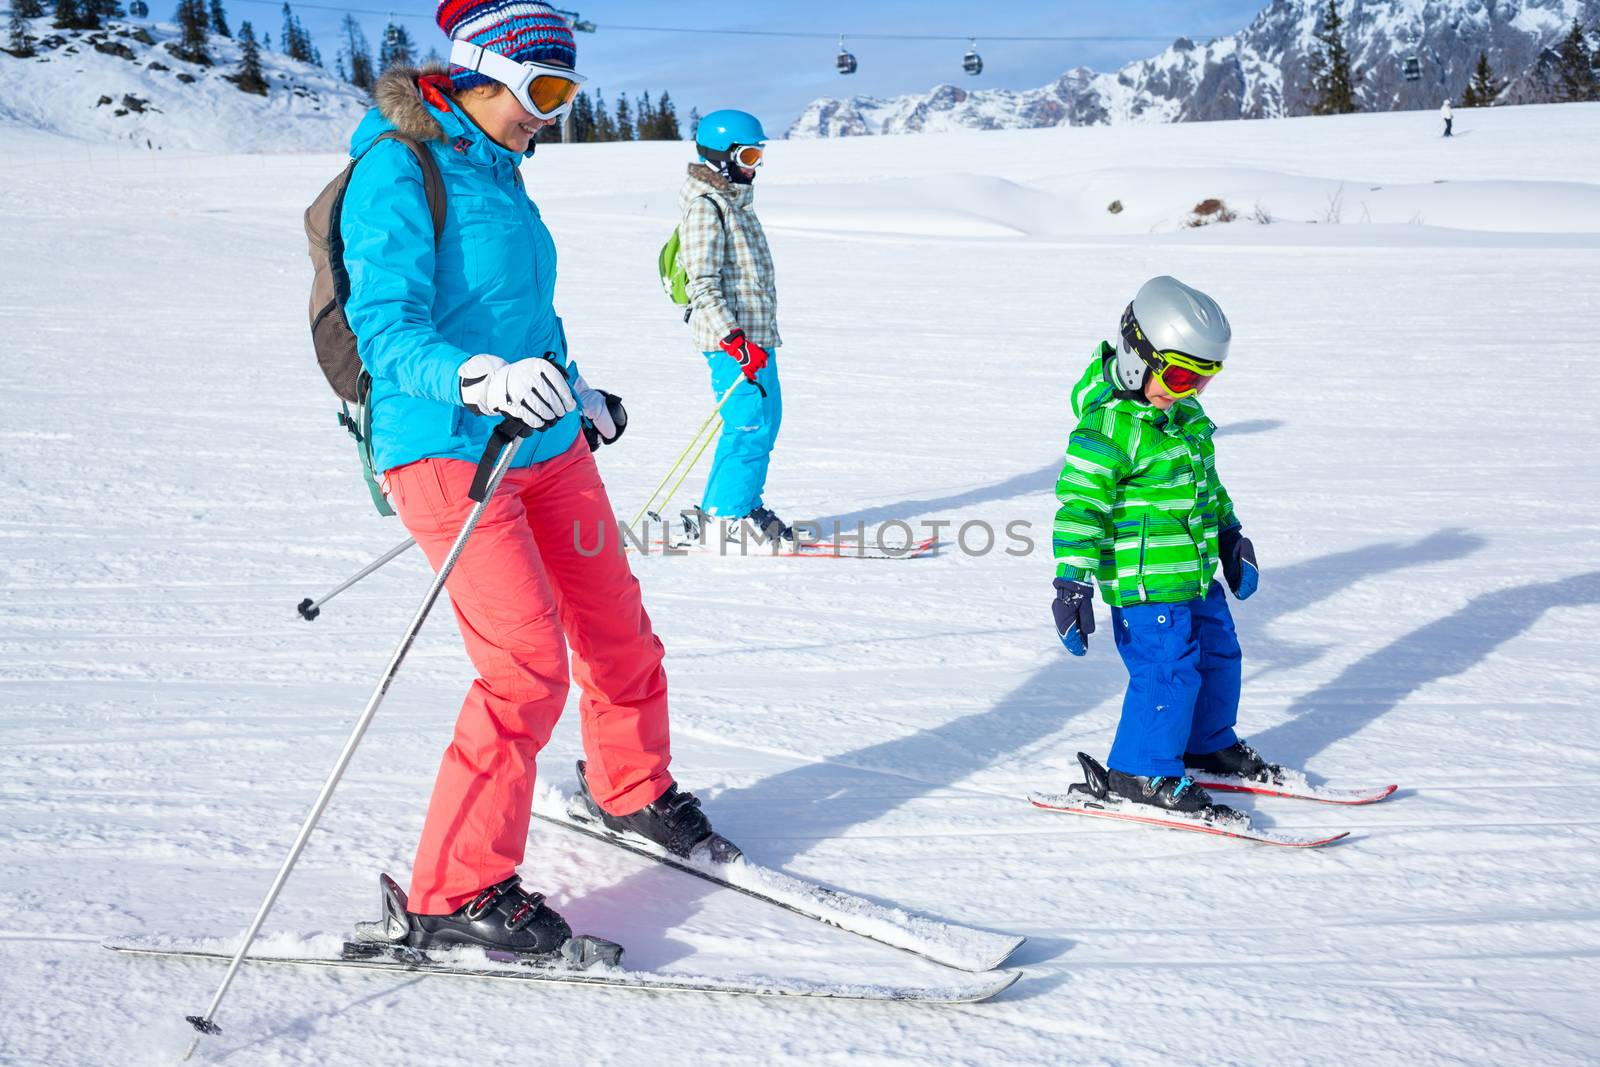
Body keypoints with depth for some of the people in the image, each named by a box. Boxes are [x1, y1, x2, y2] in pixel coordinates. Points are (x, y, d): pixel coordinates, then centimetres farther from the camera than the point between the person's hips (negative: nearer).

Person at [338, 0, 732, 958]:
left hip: (546, 445, 9)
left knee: (617, 634, 15)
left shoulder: (497, 169, 15)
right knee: (529, 668, -15)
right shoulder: (399, 171, -12)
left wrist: (574, 391, 35)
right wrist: (482, 379, -39)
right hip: (447, 451, -8)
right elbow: (386, 331, -22)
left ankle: (631, 790, 42)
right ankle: (455, 896, -3)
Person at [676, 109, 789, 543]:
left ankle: (744, 506, 23)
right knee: (751, 426, -10)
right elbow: (702, 285, -19)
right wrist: (735, 340, -26)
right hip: (734, 340, -10)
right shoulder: (706, 209, -13)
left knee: (765, 421, 13)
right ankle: (724, 518, -3)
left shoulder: (736, 201, 18)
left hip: (756, 334, 10)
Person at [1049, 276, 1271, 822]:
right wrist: (1072, 583, -25)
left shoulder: (1183, 413, 9)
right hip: (1144, 581, -10)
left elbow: (1205, 479, 24)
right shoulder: (1107, 426, -20)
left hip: (1197, 572, 10)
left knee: (1218, 653, 19)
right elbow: (1080, 504, -22)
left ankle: (1210, 744, 40)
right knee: (1169, 669, -8)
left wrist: (1232, 538, 29)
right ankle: (1143, 773, 7)